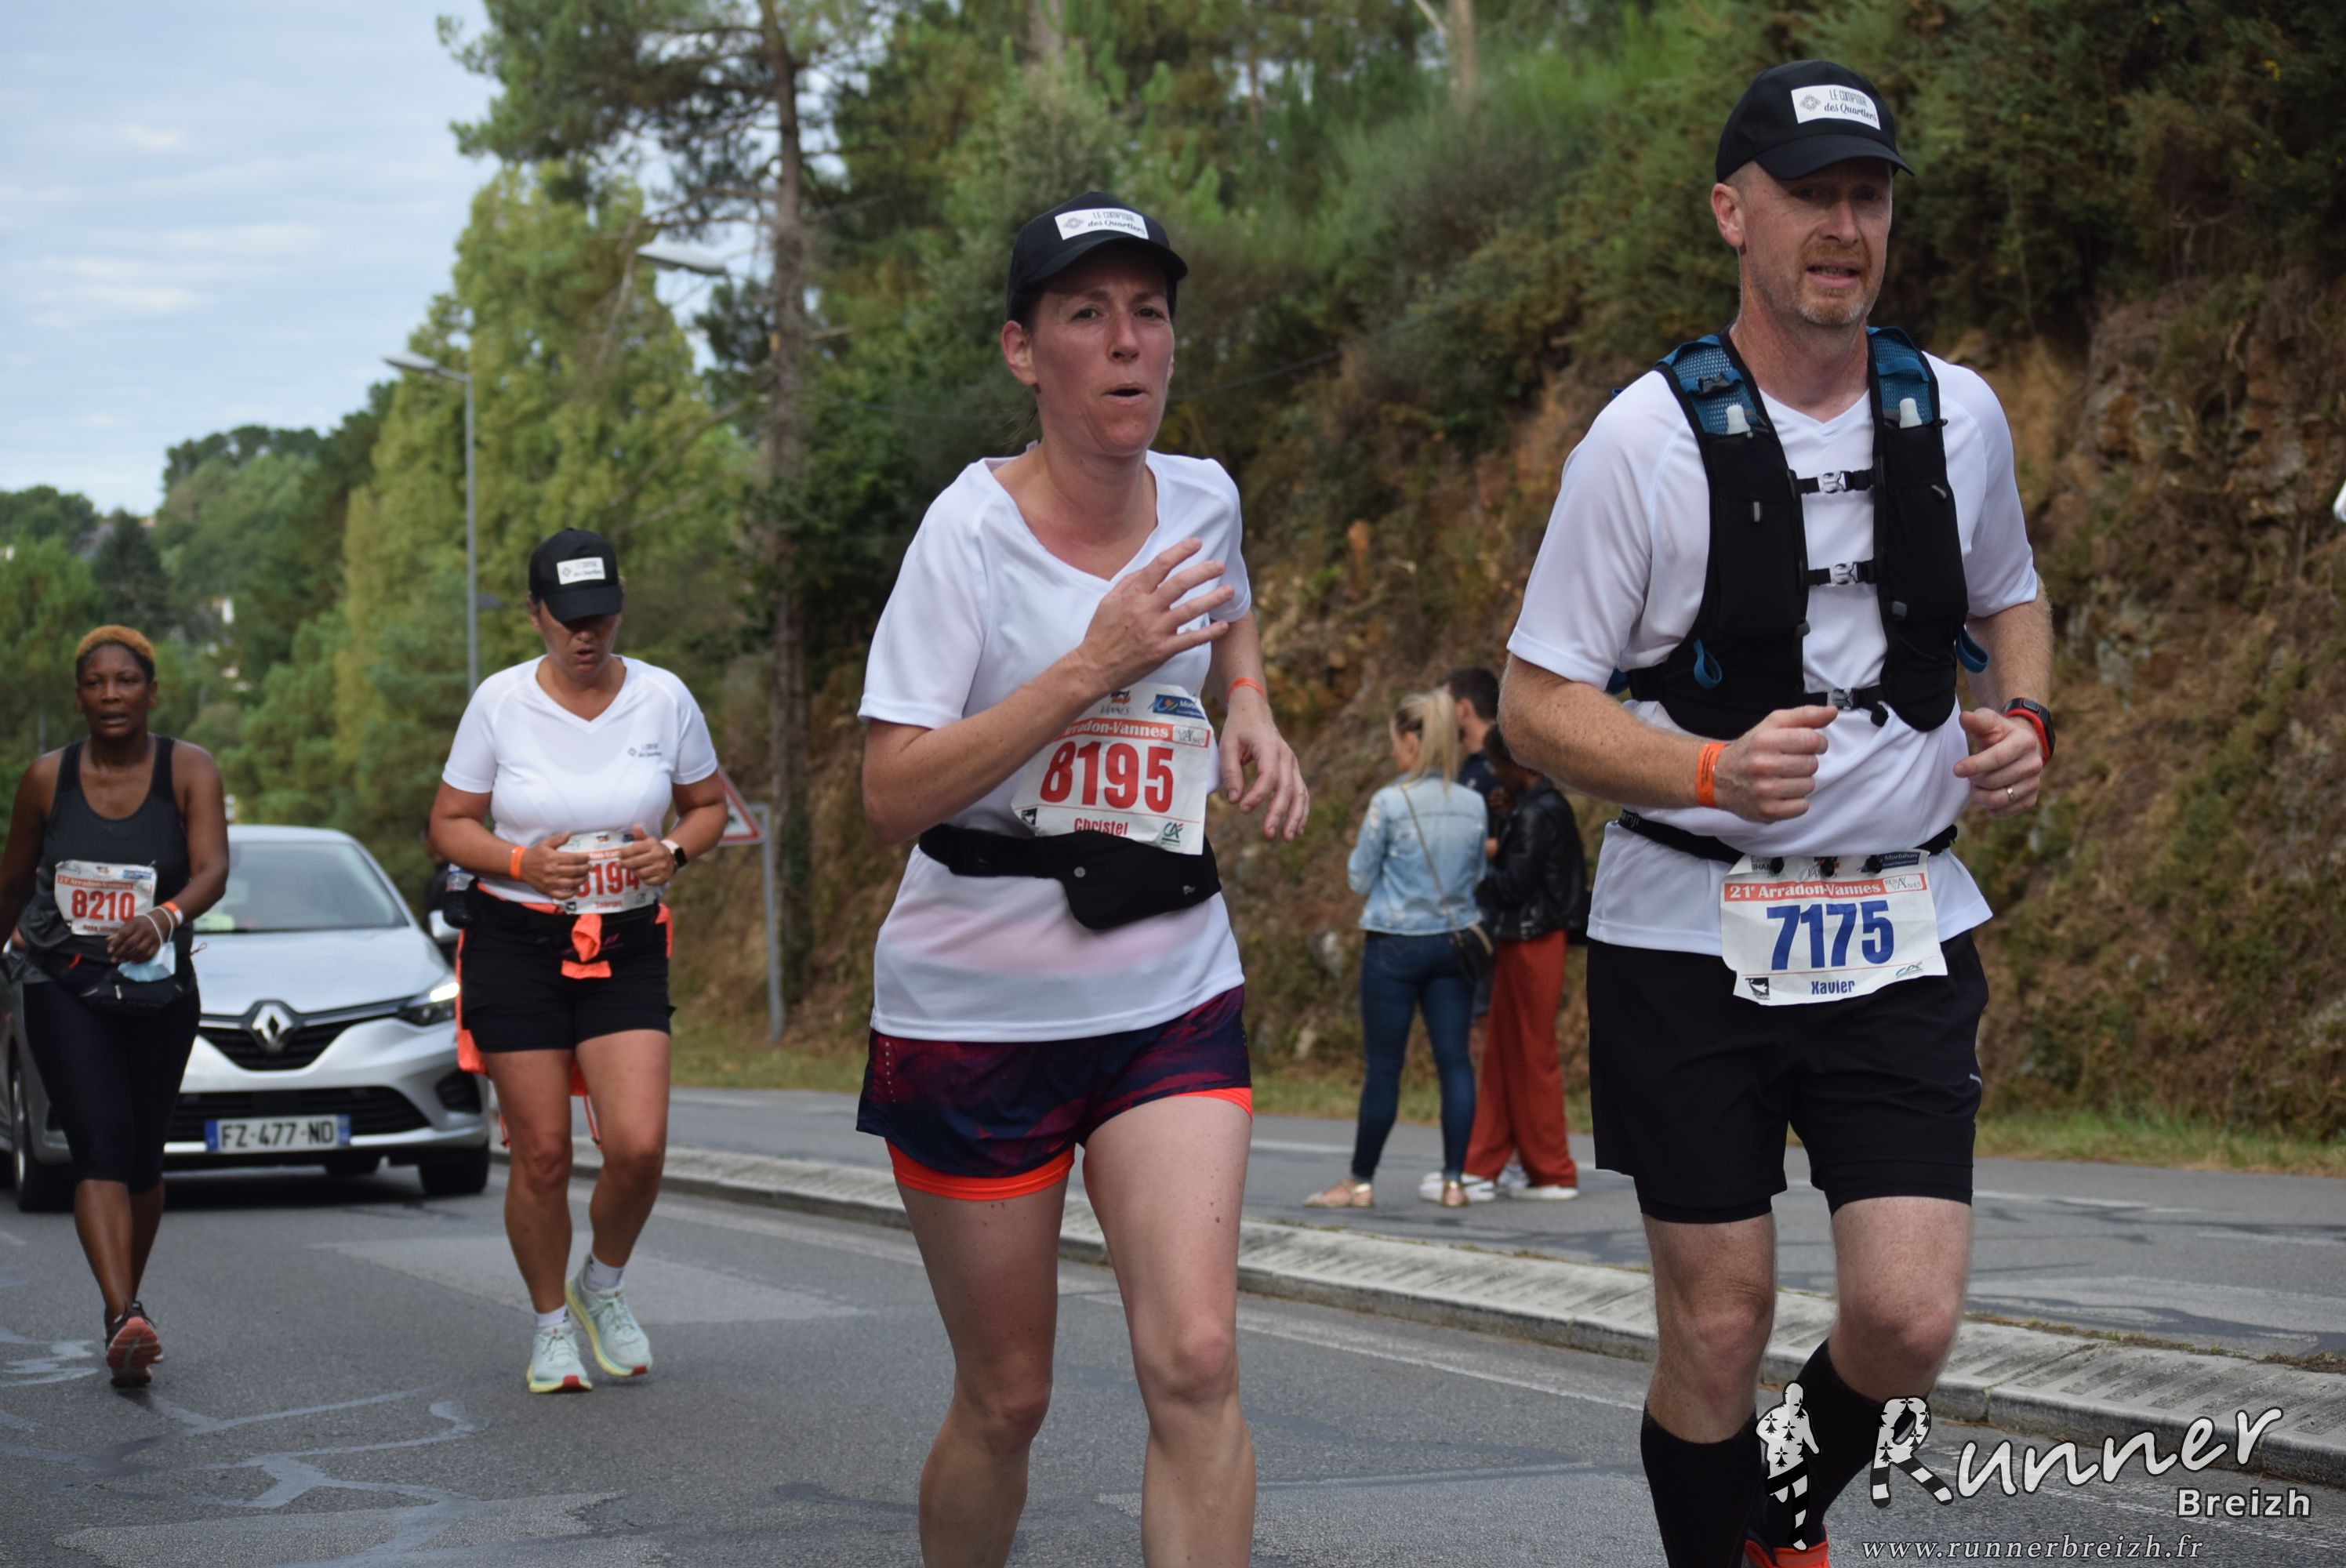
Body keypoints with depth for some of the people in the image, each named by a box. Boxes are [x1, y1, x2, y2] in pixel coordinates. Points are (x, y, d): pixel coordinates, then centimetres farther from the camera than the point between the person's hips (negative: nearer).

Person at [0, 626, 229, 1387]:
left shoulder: (188, 770, -6)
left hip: (160, 991, 1)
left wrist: (165, 917, -40)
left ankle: (124, 1310, 31)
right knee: (101, 1148, -18)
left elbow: (213, 869, -21)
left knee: (142, 1157, 11)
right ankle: (127, 1316, -31)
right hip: (65, 990, -1)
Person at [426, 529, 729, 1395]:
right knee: (541, 1155, -1)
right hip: (516, 942, -1)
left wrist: (674, 852, -9)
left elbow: (708, 804, 13)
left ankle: (604, 1283, 18)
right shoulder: (499, 701, -4)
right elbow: (449, 825, 3)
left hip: (627, 945, 1)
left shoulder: (663, 698, -1)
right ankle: (551, 1323, 21)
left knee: (638, 1145, -12)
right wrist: (522, 862, -16)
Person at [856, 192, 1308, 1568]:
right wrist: (1093, 666, -24)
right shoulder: (973, 528, -12)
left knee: (1196, 1363, -15)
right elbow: (894, 795, -20)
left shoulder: (1204, 500, 3)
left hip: (1173, 1000, 3)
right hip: (977, 1009, -3)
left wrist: (1253, 714, 8)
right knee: (1006, 1400, 7)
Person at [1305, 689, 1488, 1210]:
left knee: (1383, 1066, 1)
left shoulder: (1389, 803, -11)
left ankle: (1360, 1182, 9)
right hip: (1455, 943, 4)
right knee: (1454, 1060, 4)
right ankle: (1454, 1180, 4)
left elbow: (1360, 879, -2)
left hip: (1395, 947, -4)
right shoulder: (1474, 805, 3)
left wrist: (1361, 853, 15)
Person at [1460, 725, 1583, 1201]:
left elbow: (1515, 884, -18)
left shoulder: (1536, 814, -17)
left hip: (1529, 947, -10)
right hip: (1522, 943, 10)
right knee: (1502, 1055, 12)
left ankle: (1553, 1174, 5)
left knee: (1532, 1058, -2)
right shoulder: (1551, 806, 12)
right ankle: (1482, 1166, 16)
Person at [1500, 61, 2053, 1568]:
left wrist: (2024, 721, 1)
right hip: (1692, 934, -3)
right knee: (1719, 1324, 1)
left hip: (1905, 932, 3)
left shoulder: (1958, 413, 4)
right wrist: (1714, 772, -23)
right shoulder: (1650, 436, -8)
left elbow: (2010, 603, 23)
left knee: (1909, 1320, -6)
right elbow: (1538, 703, -6)